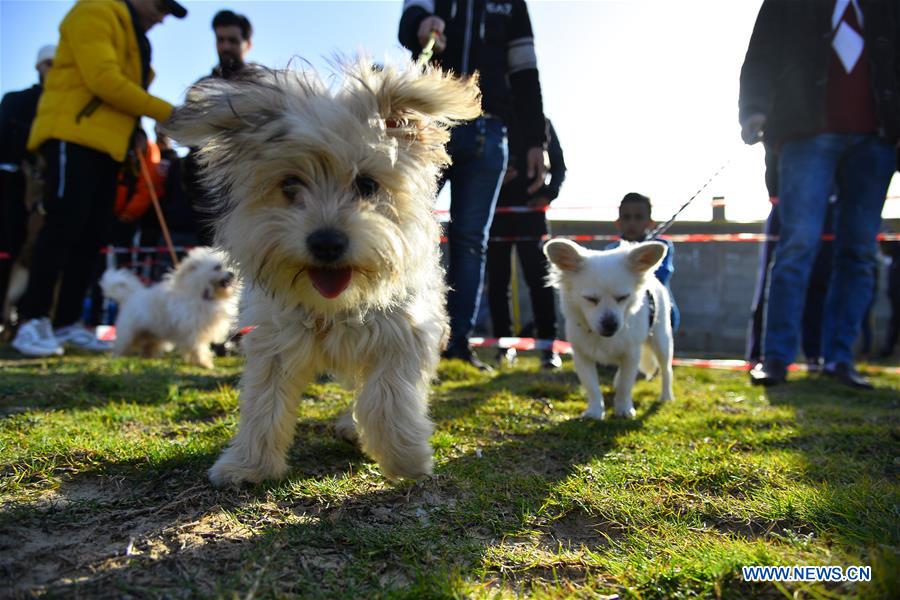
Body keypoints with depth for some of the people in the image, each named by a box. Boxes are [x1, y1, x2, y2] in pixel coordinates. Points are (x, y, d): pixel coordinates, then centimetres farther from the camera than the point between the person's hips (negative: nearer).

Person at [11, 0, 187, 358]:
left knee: (91, 235, 3)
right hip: (73, 136, -9)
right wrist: (166, 112, -14)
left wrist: (136, 136, 7)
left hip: (106, 143, 9)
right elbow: (104, 80, -15)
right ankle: (32, 322, -11)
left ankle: (67, 323, 7)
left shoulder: (134, 38, 26)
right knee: (64, 225, -14)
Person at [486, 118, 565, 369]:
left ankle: (548, 346, -8)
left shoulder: (541, 123, 13)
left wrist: (548, 194, -4)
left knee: (539, 278, -8)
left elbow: (558, 165, 14)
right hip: (495, 210, 1)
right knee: (497, 280, 0)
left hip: (530, 209, -1)